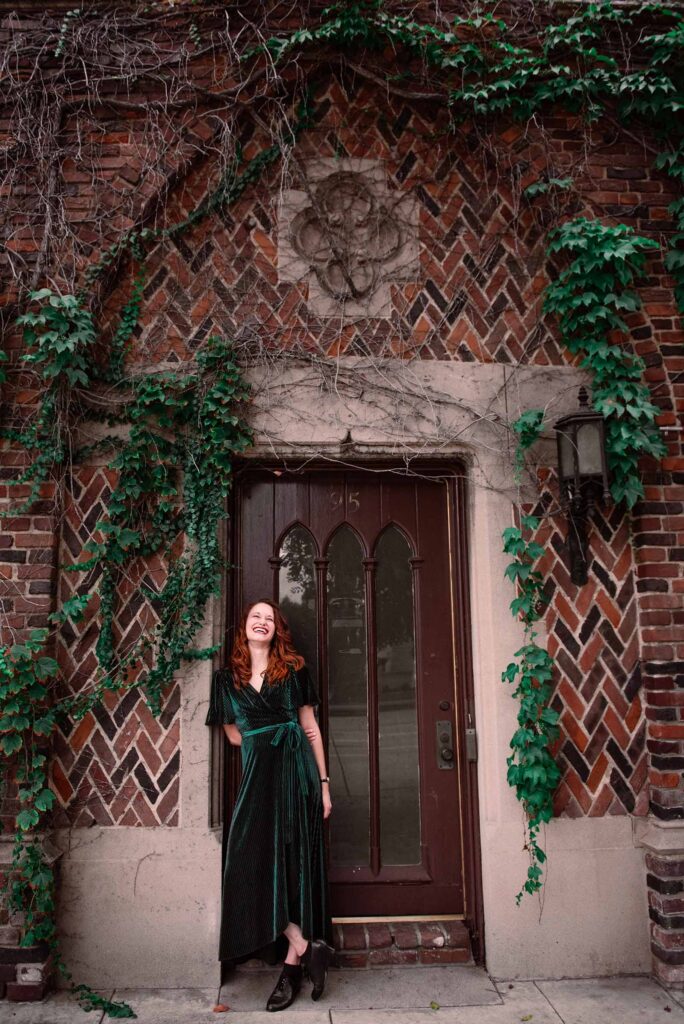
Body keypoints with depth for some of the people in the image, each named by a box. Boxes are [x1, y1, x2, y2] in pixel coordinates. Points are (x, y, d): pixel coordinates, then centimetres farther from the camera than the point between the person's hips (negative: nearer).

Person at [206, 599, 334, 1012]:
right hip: (257, 773, 3)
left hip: (295, 769, -3)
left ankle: (294, 962, 2)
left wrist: (324, 783, 2)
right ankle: (308, 947, 5)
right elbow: (233, 733, 16)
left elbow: (311, 728, 5)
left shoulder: (293, 669, 5)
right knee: (256, 861, -4)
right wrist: (266, 740, 4)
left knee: (293, 859, -7)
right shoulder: (228, 678, 10)